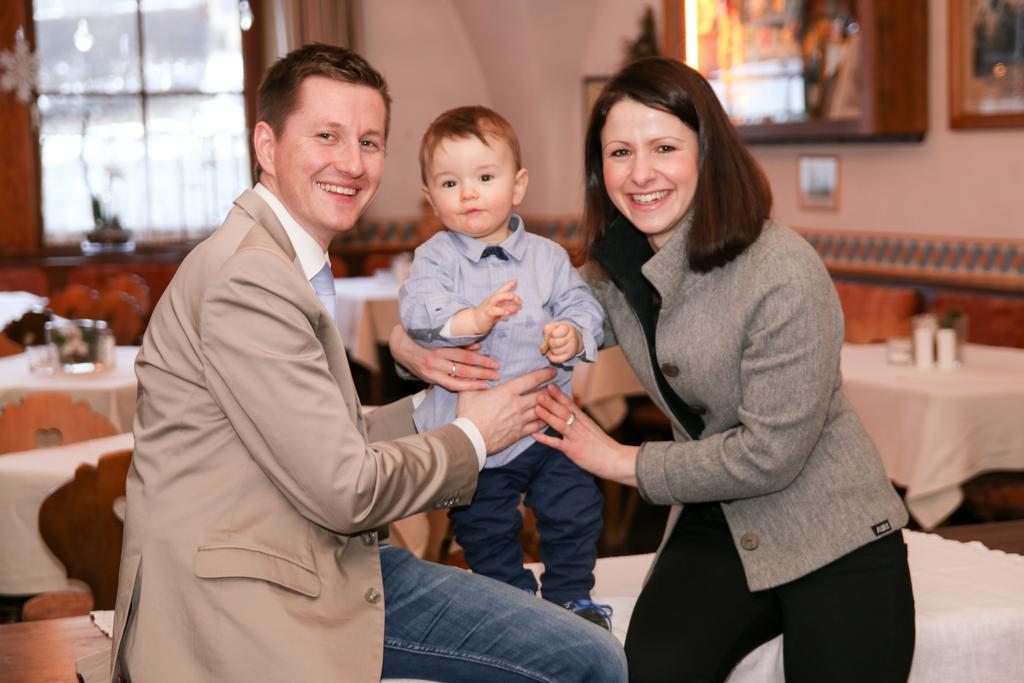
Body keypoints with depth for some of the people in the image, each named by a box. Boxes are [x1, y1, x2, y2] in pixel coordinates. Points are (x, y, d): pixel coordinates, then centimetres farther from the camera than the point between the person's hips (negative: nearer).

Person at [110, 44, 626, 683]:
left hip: (328, 569, 10)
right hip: (238, 610, -10)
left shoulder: (295, 264, 16)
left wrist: (436, 406, 6)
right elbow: (343, 487, -17)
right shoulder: (248, 278, -17)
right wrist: (470, 435, -3)